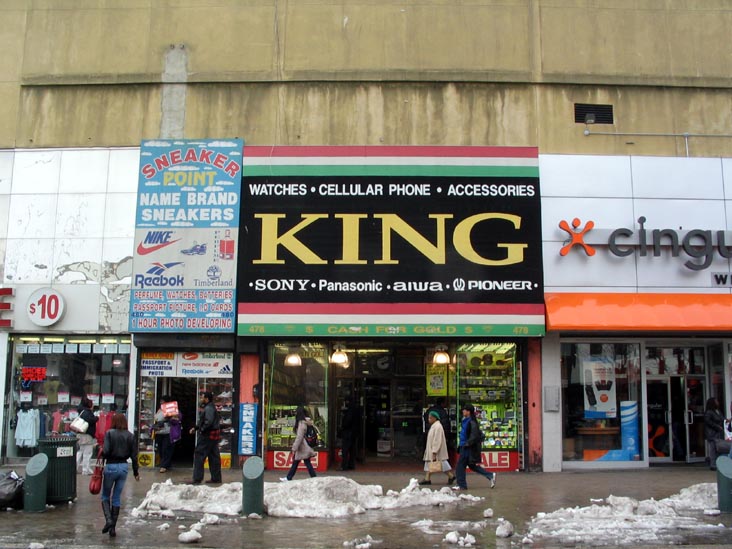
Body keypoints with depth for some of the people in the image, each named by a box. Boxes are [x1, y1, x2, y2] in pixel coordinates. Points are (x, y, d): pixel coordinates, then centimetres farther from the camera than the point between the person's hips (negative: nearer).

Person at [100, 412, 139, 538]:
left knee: (105, 496, 13)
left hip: (111, 466, -3)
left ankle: (108, 520, -9)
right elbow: (134, 455, 3)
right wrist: (136, 471, 12)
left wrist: (101, 453, 6)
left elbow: (106, 451, -17)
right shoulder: (130, 436, 2)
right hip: (124, 466, 3)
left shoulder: (109, 433, -8)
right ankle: (113, 528, 12)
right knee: (117, 498, 11)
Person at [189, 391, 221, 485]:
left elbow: (209, 421, -28)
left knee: (199, 456, -4)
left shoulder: (208, 408, -15)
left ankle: (197, 478, -2)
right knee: (214, 457, 11)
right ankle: (216, 478, 16)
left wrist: (202, 430, -17)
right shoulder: (211, 407, 18)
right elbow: (203, 421, 23)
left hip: (207, 436, -10)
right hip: (214, 436, 10)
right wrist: (195, 427, 14)